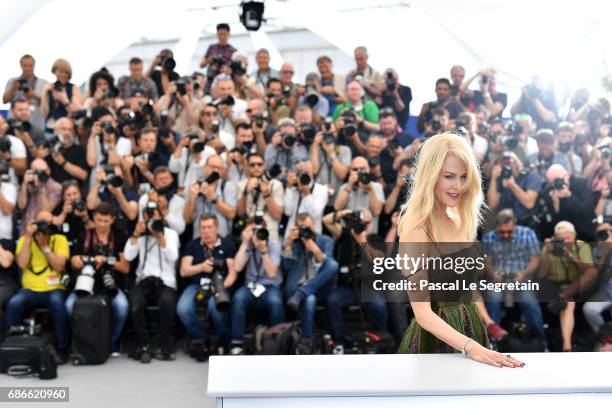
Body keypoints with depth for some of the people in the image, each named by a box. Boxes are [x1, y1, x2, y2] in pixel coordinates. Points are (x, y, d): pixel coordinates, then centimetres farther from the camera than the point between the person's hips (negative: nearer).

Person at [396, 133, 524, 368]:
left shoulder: (459, 221, 3)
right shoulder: (415, 229, -19)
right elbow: (423, 313, -23)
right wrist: (471, 348, -32)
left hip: (469, 326, 7)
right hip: (436, 337, -7)